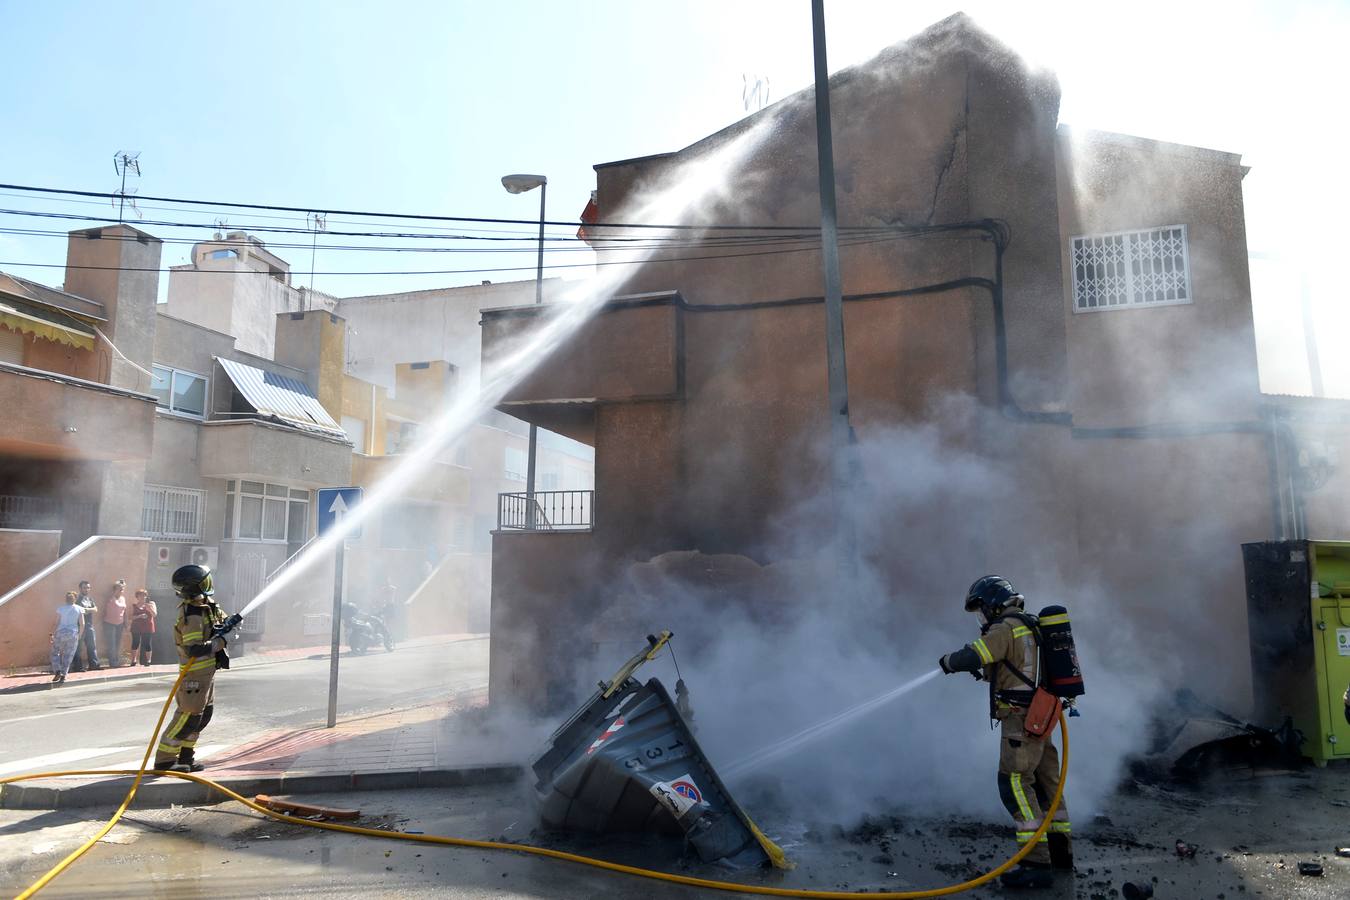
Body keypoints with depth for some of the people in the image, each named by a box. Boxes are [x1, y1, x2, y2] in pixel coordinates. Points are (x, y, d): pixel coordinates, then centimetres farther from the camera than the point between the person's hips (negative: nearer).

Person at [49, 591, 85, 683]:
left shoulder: (60, 608, -2)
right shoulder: (79, 609, 1)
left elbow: (57, 622, -4)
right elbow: (82, 624, -2)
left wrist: (54, 633, 6)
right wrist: (79, 635, 11)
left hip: (61, 633, -1)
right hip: (73, 634, 1)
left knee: (55, 652, 14)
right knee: (68, 655, 8)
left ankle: (58, 672, -1)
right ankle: (63, 675, 7)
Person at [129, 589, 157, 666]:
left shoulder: (151, 604, 7)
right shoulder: (134, 605, 9)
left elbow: (155, 614, -2)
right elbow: (131, 617, 3)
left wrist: (149, 608, -16)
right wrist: (139, 616, -14)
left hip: (148, 627, -1)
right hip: (136, 627, 1)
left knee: (147, 644, -2)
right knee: (135, 643, -1)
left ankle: (148, 660, 5)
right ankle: (133, 660, 6)